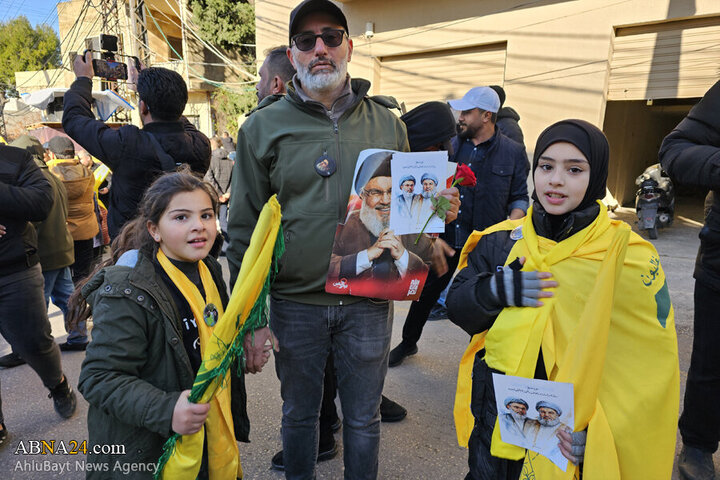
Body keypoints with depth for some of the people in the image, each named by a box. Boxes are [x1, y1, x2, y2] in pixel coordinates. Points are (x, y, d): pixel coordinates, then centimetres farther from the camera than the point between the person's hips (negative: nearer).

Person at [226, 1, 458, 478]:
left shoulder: (387, 125, 4)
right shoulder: (262, 127, -2)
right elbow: (244, 228, -2)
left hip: (369, 302, 1)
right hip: (295, 305, 0)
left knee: (363, 419, 18)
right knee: (299, 413, 20)